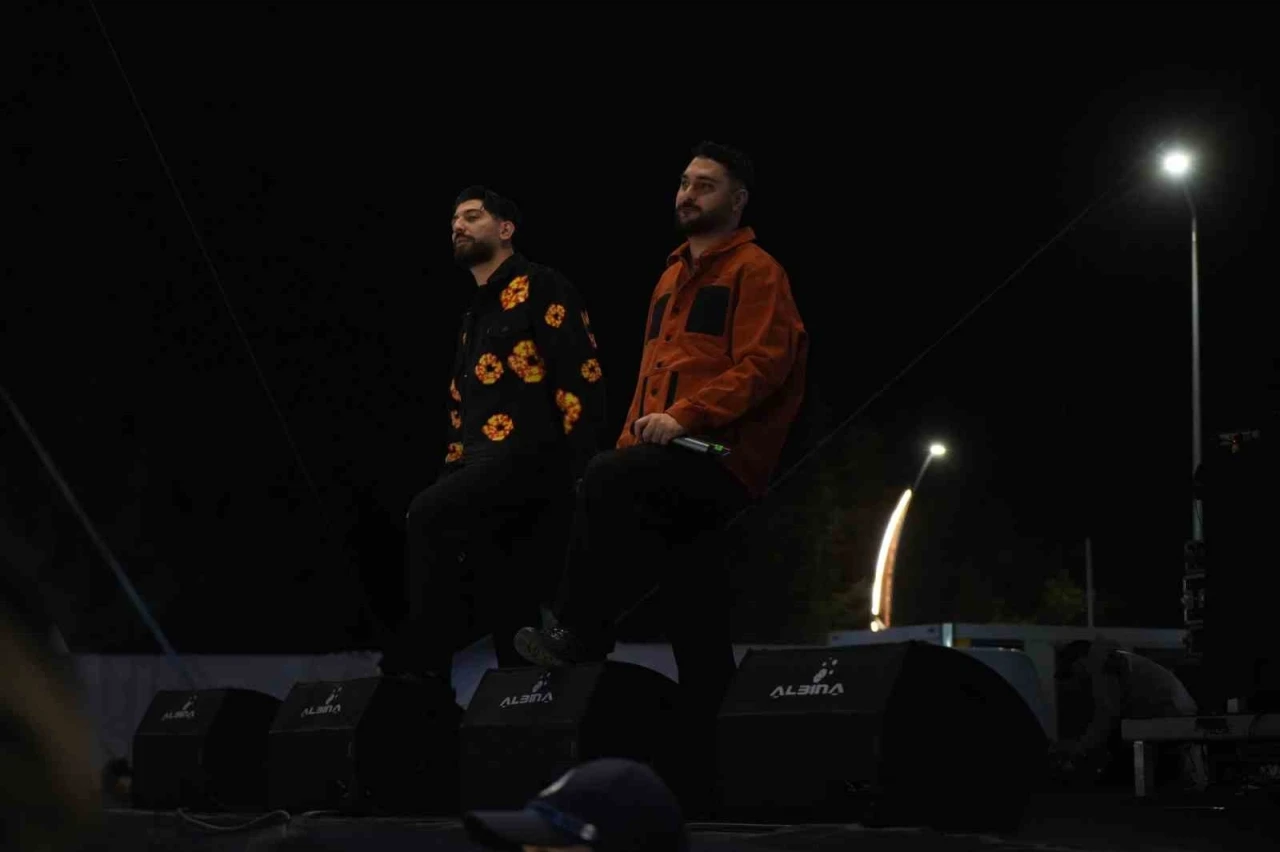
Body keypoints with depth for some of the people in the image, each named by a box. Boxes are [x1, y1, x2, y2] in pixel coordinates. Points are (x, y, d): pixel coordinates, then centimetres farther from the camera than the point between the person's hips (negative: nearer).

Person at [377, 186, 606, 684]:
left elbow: (581, 373, -10)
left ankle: (422, 664, -22)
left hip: (531, 452, -9)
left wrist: (581, 465, -18)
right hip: (487, 459, 9)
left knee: (429, 514, -25)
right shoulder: (474, 316, 26)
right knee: (507, 599, 3)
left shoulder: (540, 288, 0)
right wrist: (453, 470, 17)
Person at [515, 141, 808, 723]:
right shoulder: (673, 276, 23)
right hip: (674, 457, 8)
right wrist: (632, 440, 14)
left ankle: (581, 632, -17)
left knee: (607, 478, -27)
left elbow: (762, 364, -14)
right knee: (691, 605, 5)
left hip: (725, 455, -8)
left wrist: (685, 415, -22)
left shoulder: (756, 271, -2)